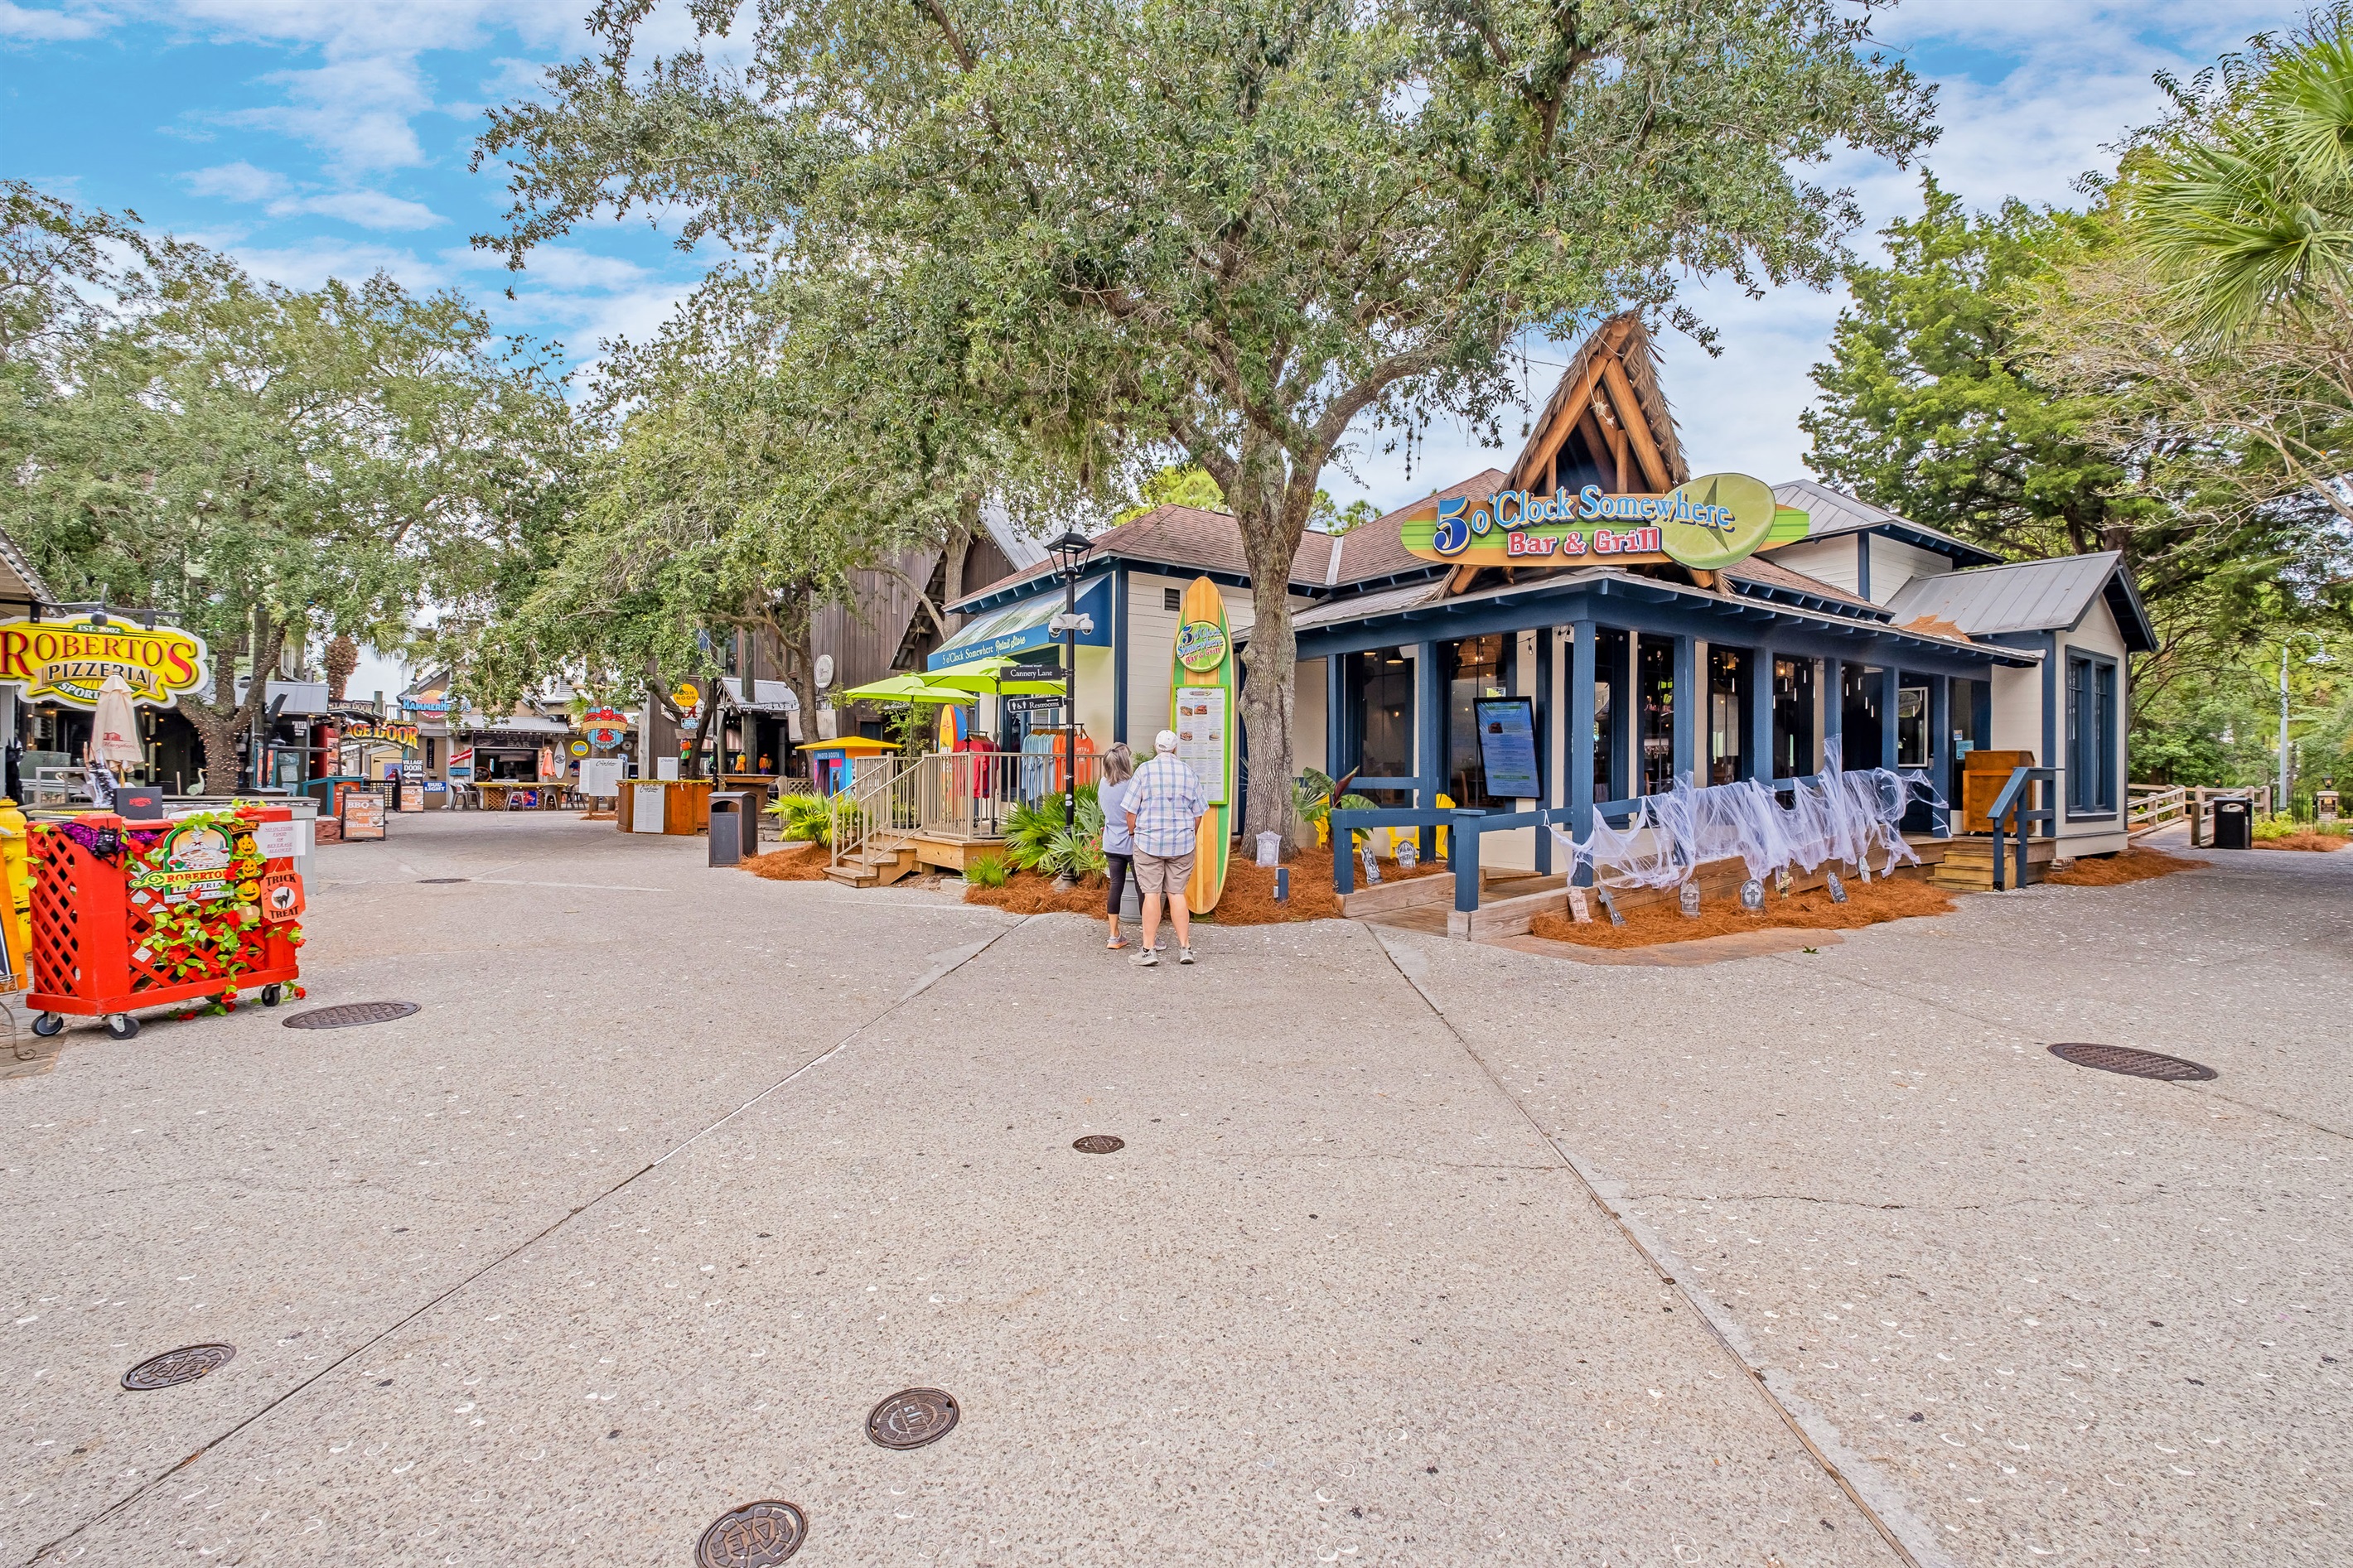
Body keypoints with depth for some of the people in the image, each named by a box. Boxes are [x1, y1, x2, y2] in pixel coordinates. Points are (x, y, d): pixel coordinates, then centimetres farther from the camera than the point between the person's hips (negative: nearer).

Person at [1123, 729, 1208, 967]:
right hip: (1182, 843, 2)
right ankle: (1185, 948, 10)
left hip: (1149, 842, -2)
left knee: (1151, 894, 0)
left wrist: (1133, 834, 12)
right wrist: (1191, 838, 22)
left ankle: (1149, 950, 3)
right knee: (1177, 894, 8)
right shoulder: (1189, 772, 4)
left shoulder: (1144, 770, -4)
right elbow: (1197, 814, 8)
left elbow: (1131, 811, -4)